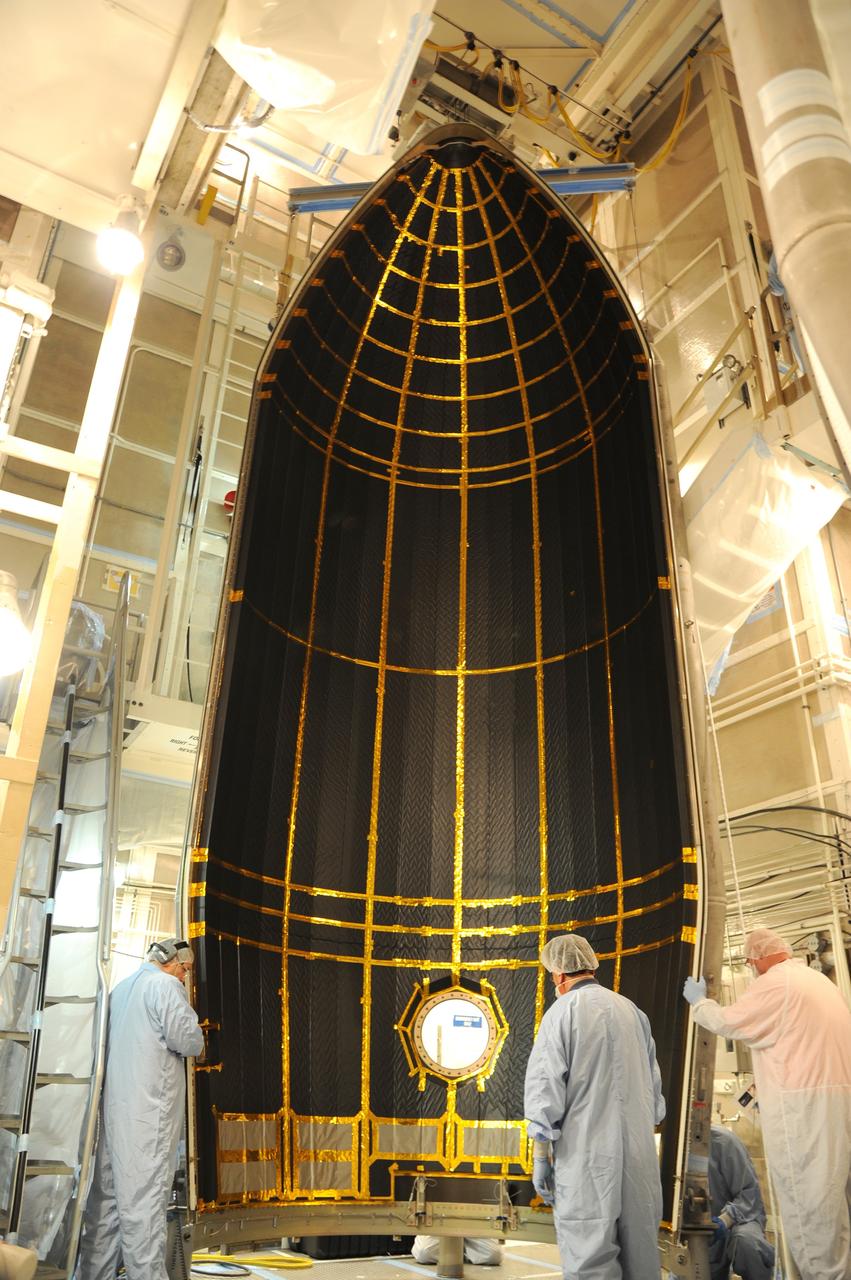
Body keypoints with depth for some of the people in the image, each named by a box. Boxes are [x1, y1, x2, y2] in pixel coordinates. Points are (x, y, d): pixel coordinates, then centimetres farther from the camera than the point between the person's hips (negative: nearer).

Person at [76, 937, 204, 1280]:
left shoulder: (120, 988, 17)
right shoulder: (166, 985, -9)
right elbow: (188, 1040, -16)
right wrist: (195, 1038, 4)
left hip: (112, 1102, 8)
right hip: (148, 1106, -8)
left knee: (107, 1194, 14)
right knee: (144, 1197, -6)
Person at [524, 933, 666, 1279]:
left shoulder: (562, 1012, -7)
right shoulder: (632, 1011, 9)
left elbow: (545, 1086, -9)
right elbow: (653, 1082, 16)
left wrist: (540, 1154, -3)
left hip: (587, 1152, -5)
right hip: (639, 1152, 5)